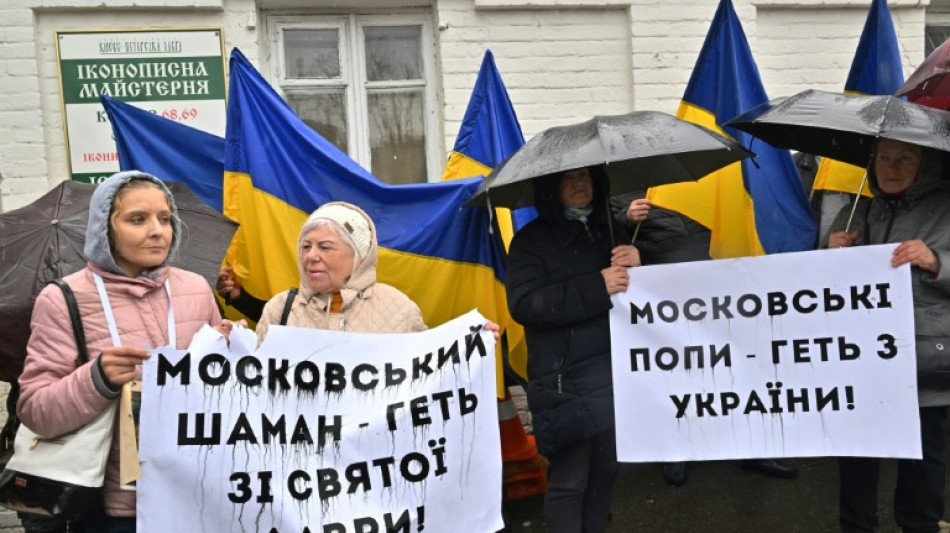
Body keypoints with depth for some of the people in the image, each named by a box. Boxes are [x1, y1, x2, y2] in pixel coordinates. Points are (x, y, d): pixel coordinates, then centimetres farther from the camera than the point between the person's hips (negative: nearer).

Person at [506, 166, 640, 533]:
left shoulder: (610, 232, 13)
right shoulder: (531, 240, -3)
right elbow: (524, 305, -16)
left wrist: (638, 264, -5)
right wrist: (596, 287, -21)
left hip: (615, 374, 5)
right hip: (566, 383, -5)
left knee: (605, 473, 15)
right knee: (569, 481, 0)